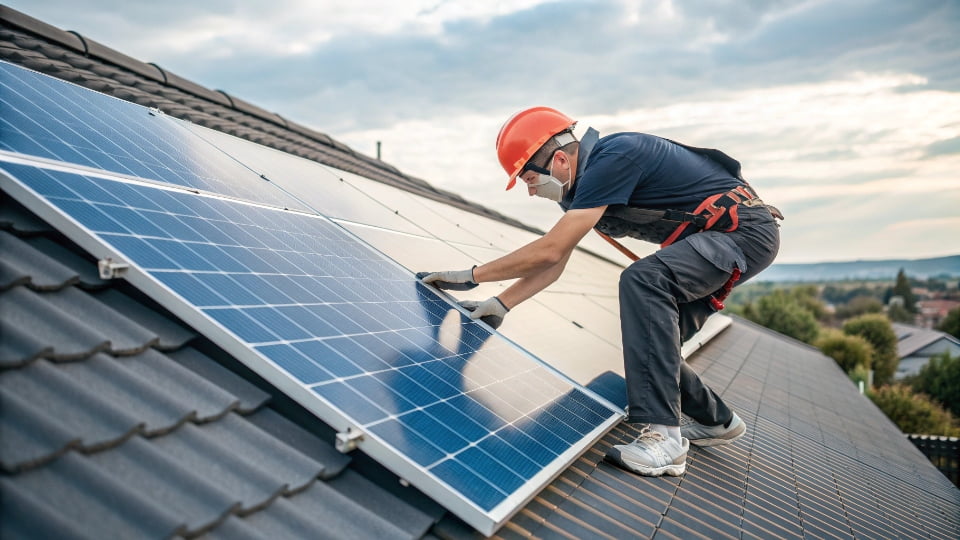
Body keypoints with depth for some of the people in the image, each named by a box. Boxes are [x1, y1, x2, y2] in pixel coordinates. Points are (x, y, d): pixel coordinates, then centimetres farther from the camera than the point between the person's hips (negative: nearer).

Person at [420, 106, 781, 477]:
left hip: (747, 230, -10)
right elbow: (553, 263, 10)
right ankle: (714, 421, 28)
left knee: (641, 279, -31)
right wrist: (501, 303, 3)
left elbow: (549, 250, -28)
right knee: (650, 340, 5)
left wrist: (472, 275, -20)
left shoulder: (612, 159, -26)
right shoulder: (579, 183, 5)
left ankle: (662, 436, -31)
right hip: (714, 239, 10)